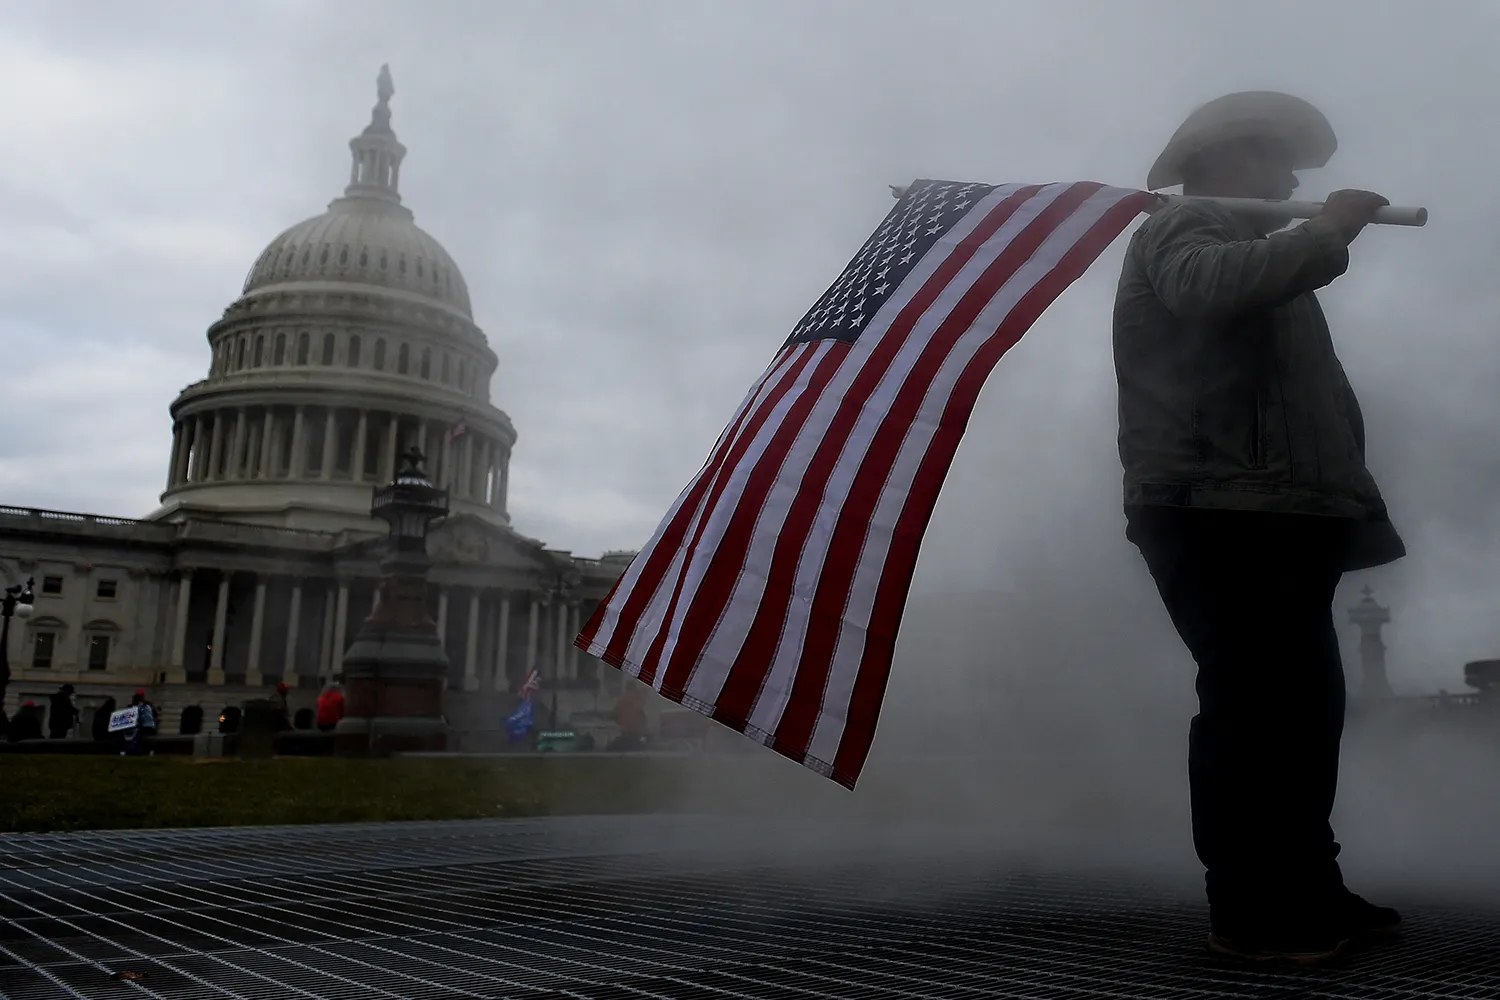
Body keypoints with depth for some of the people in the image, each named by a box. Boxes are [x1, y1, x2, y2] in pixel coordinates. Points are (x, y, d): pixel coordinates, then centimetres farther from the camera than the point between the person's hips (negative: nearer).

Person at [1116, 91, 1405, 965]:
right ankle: (1250, 910, -9)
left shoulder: (1255, 252, 33)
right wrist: (1329, 233, -16)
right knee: (1253, 703, -13)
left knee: (1303, 702, 9)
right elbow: (1215, 285, -24)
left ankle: (1310, 892, 18)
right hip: (1220, 512, -10)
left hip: (1274, 514, 10)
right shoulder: (1183, 229, 3)